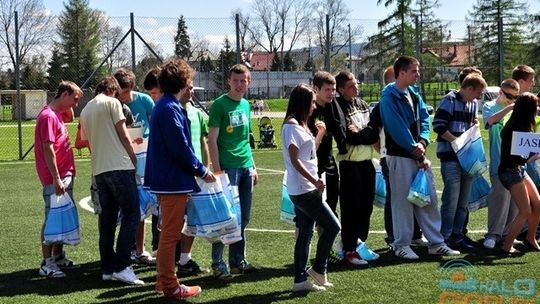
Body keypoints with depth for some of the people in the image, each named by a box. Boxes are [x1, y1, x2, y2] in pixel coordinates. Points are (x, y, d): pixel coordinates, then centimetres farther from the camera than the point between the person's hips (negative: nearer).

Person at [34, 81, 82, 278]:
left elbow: (70, 118, 37)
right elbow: (48, 149, -20)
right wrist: (56, 179, -22)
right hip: (55, 178, -10)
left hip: (65, 175, 10)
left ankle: (58, 258, 24)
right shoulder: (48, 116, -16)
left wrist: (68, 107, 15)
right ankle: (47, 264, -2)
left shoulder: (58, 114, 13)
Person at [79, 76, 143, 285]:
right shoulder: (112, 103, -2)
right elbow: (123, 135, -6)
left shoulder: (85, 111, 18)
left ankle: (107, 268, 10)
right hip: (119, 166, -7)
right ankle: (122, 266, -11)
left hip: (98, 169, 7)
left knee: (107, 217, 10)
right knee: (131, 214, -4)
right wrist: (134, 159, 3)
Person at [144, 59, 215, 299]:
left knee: (169, 232, 18)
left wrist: (197, 168, 17)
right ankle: (170, 286, 5)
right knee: (170, 234, -3)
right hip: (174, 180, -10)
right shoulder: (170, 108, -18)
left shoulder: (164, 106, 14)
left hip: (167, 178, 10)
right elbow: (180, 147, -21)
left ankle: (164, 280, 27)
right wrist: (202, 171, -10)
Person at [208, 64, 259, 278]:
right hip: (228, 168, -7)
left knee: (243, 217, 10)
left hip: (246, 167, 7)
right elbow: (212, 140, -9)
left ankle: (238, 261, 20)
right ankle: (218, 264, 5)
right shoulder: (219, 105, -7)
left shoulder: (246, 105, 13)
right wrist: (217, 170, -14)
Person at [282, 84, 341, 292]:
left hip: (305, 189, 10)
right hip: (303, 189, -10)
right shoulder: (291, 126, -13)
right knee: (332, 226, -5)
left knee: (305, 234, 10)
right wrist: (314, 180, -23)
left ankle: (300, 279, 13)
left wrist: (320, 133, 12)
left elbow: (310, 152, 22)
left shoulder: (300, 125, 17)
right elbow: (295, 160, -19)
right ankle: (318, 270, 6)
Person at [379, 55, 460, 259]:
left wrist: (422, 142, -8)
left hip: (418, 155, 8)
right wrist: (414, 148, -11)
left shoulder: (414, 95, 13)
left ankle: (436, 243, 16)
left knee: (429, 198, 9)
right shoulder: (389, 97, -11)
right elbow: (397, 128, -16)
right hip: (400, 156, -8)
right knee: (402, 200, 0)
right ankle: (402, 245, 10)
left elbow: (424, 119, 9)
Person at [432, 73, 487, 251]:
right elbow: (439, 126, -17)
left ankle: (457, 236, 18)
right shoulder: (450, 101, -9)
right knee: (451, 200, -8)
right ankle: (444, 238, 0)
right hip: (450, 158, -8)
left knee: (463, 201, 10)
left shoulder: (473, 104, 16)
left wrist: (474, 125, 6)